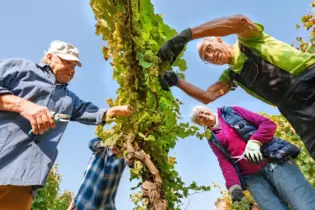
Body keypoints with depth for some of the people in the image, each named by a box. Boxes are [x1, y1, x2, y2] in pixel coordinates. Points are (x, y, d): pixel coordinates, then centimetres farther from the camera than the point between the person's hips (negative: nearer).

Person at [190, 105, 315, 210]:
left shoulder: (232, 111, 12)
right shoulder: (213, 141, 17)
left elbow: (268, 123, 4)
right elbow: (225, 163, 4)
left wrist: (254, 142, -14)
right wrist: (233, 185, -15)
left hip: (274, 160, -1)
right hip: (252, 177, 2)